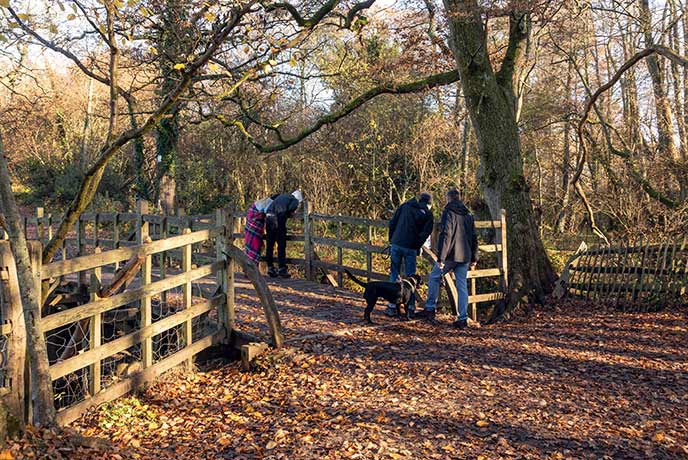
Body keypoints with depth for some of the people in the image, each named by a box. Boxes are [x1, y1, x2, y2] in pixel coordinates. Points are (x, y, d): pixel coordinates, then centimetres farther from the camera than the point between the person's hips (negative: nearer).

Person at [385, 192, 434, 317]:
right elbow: (426, 232, -4)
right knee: (410, 276, 9)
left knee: (394, 274, 9)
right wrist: (417, 246, 8)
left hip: (396, 244, 1)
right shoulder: (428, 214, 6)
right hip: (411, 248, -1)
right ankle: (411, 307, 10)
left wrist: (391, 240, 13)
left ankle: (392, 306, 8)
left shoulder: (405, 206, 11)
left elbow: (392, 223, 6)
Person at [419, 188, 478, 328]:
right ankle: (463, 318, 5)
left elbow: (445, 235, -16)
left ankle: (430, 309, 13)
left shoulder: (449, 213, -8)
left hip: (451, 255, -6)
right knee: (462, 285, 7)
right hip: (465, 257, 6)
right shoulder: (469, 215, 14)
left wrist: (440, 257, -16)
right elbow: (474, 238, 15)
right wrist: (474, 259, 19)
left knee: (434, 277, 13)